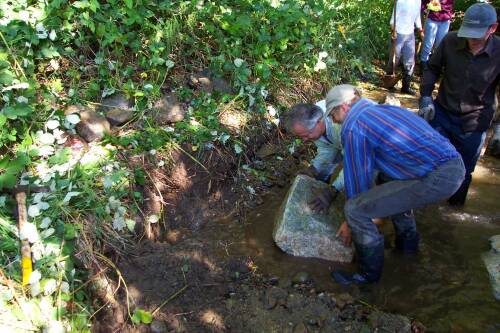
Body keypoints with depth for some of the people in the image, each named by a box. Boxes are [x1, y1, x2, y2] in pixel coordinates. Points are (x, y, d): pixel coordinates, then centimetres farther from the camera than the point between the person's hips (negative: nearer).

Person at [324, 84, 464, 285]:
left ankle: (369, 273, 13)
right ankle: (407, 242, 41)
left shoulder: (352, 127, -6)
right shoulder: (384, 110, 22)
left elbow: (357, 176, -1)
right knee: (385, 180, 33)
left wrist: (351, 222, 15)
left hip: (437, 179, -10)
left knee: (356, 209, -8)